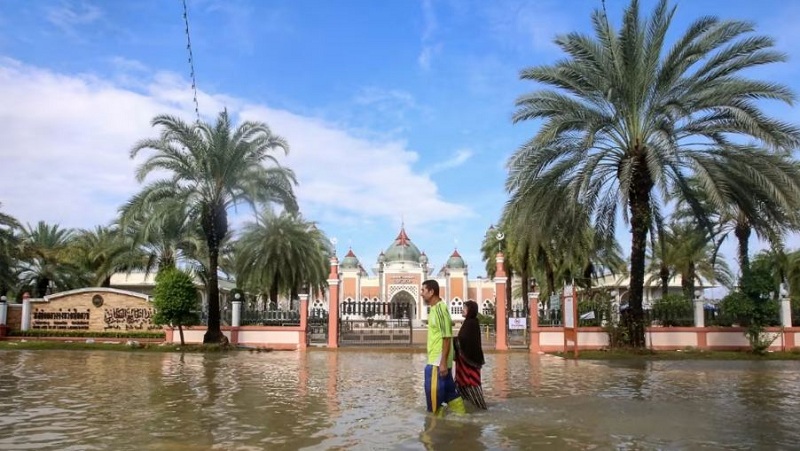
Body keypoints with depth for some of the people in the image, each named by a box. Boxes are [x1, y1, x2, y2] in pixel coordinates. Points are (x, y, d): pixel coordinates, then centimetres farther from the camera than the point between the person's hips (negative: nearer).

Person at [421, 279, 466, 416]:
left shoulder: (440, 309, -17)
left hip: (438, 361, -10)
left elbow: (446, 338, -20)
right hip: (436, 359, 10)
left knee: (434, 393, -4)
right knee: (449, 391, 14)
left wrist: (443, 362, -22)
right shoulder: (435, 308, 12)